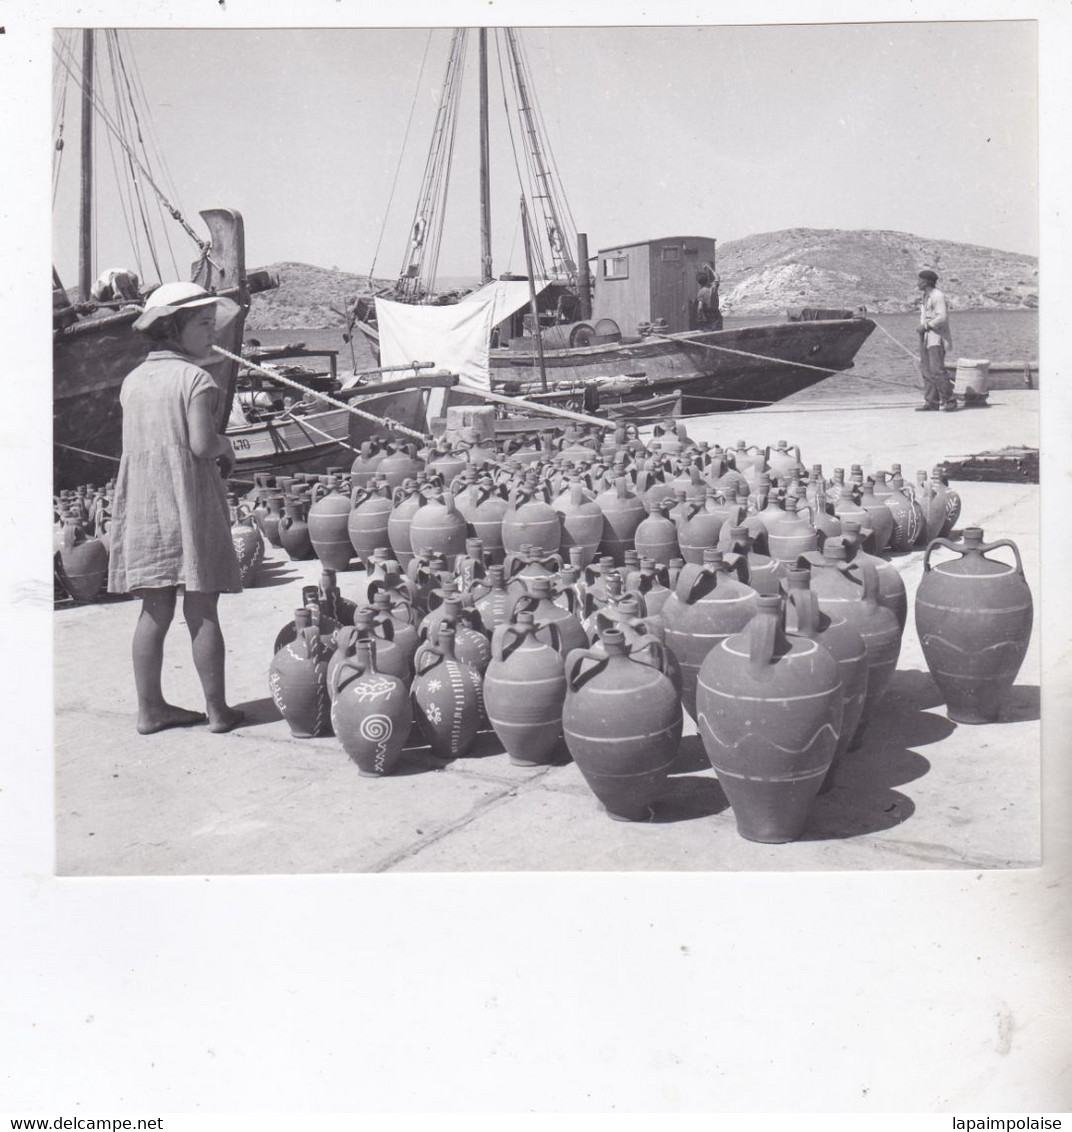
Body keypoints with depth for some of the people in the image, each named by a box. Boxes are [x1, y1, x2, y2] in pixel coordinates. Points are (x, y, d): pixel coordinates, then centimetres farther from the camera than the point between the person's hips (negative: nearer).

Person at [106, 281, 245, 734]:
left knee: (155, 610, 10)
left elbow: (137, 445, 13)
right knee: (201, 611, 0)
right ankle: (217, 709, 7)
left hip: (142, 502, 6)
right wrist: (226, 447, 3)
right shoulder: (195, 378, -10)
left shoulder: (132, 381, 11)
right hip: (188, 498, -6)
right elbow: (202, 444, -19)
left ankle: (150, 707, 16)